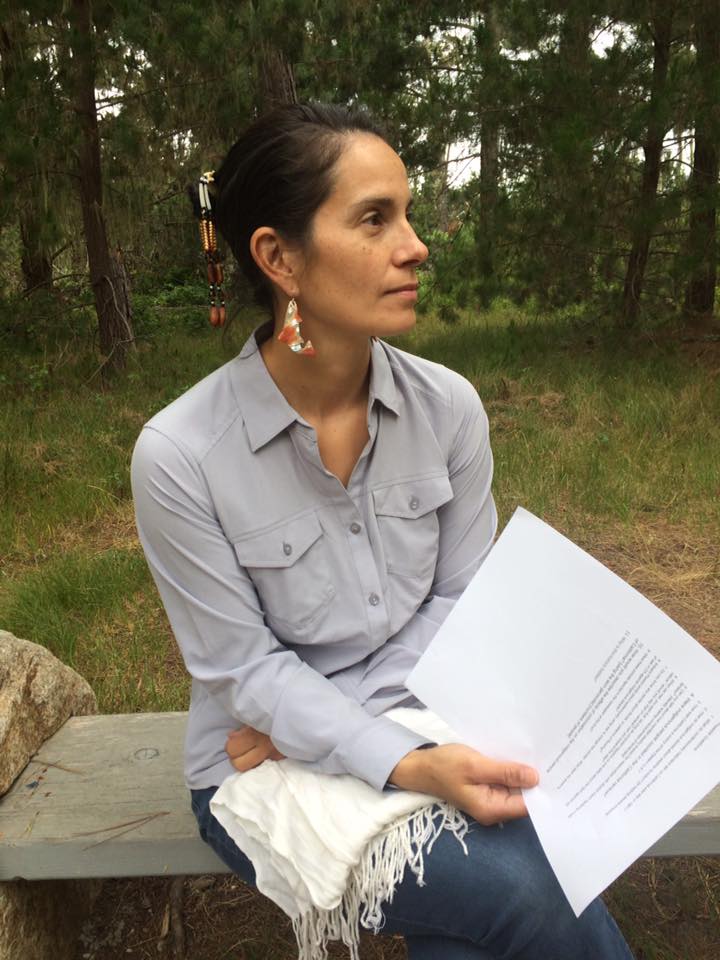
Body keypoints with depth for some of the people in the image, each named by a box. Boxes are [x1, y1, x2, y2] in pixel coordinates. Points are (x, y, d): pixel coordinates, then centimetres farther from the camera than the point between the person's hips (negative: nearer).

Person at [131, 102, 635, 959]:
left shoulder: (449, 407, -9)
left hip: (426, 731, 3)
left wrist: (327, 719, -10)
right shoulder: (179, 454, -19)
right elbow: (245, 667, -12)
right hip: (266, 770, -3)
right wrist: (408, 766, -24)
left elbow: (462, 602, -1)